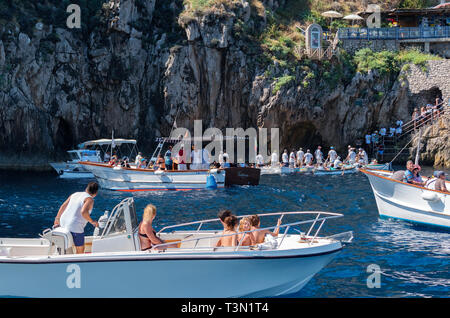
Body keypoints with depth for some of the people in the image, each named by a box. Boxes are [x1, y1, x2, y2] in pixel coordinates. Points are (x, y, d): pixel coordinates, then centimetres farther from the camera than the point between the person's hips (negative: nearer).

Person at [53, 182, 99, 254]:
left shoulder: (75, 194, 14)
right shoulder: (90, 199, -8)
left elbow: (63, 206, 17)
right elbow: (83, 212, -26)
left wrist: (57, 220, 23)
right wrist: (92, 222, -13)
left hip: (63, 223, 7)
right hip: (75, 227, -7)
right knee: (80, 250, 7)